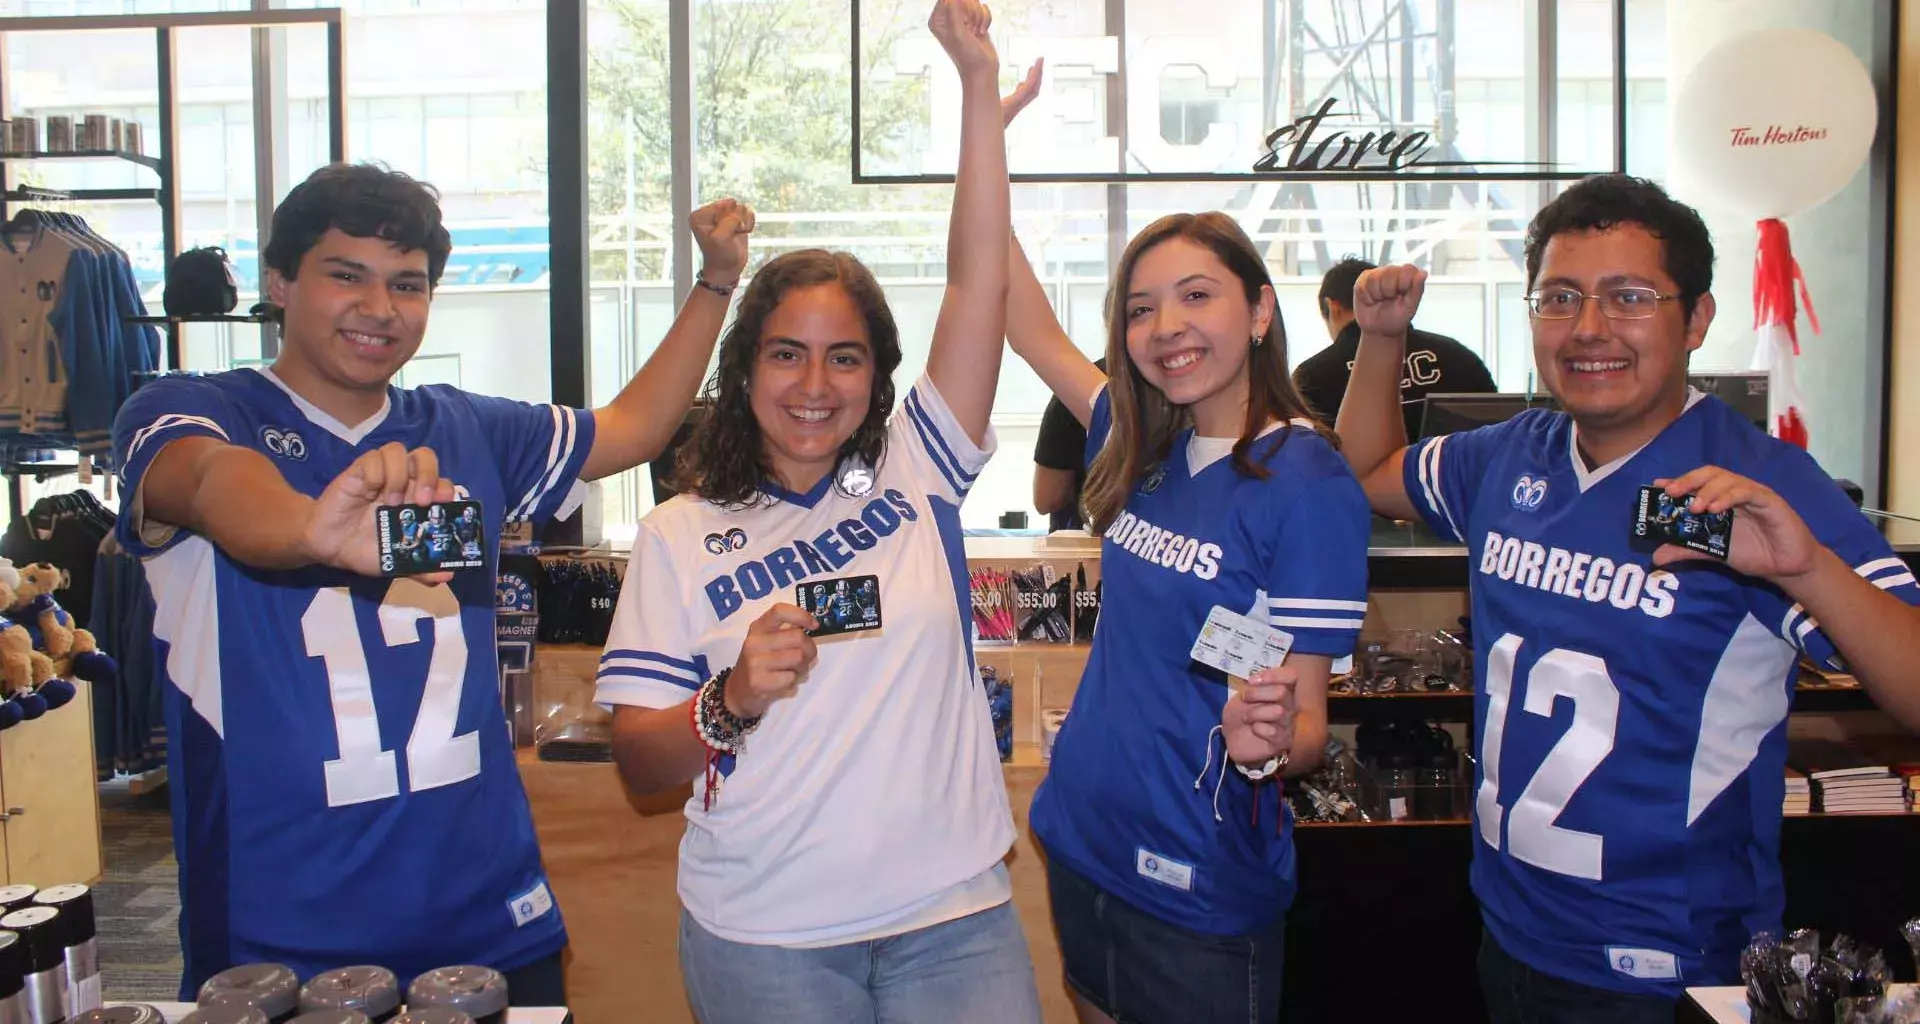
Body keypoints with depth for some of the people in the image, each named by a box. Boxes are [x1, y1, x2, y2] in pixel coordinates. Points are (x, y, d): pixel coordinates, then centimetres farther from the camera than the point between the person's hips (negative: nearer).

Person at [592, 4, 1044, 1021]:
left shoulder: (914, 472, 2)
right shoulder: (679, 535, -2)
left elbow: (980, 283, -7)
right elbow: (637, 762, -2)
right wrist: (732, 703, -22)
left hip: (953, 918, 1)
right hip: (764, 937, -1)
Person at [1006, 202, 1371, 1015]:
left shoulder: (1307, 483, -17)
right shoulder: (1146, 448, 1)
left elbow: (1307, 721, -15)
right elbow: (1031, 331, 11)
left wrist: (1268, 742, -37)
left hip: (1200, 888, -6)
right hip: (1082, 847, 6)